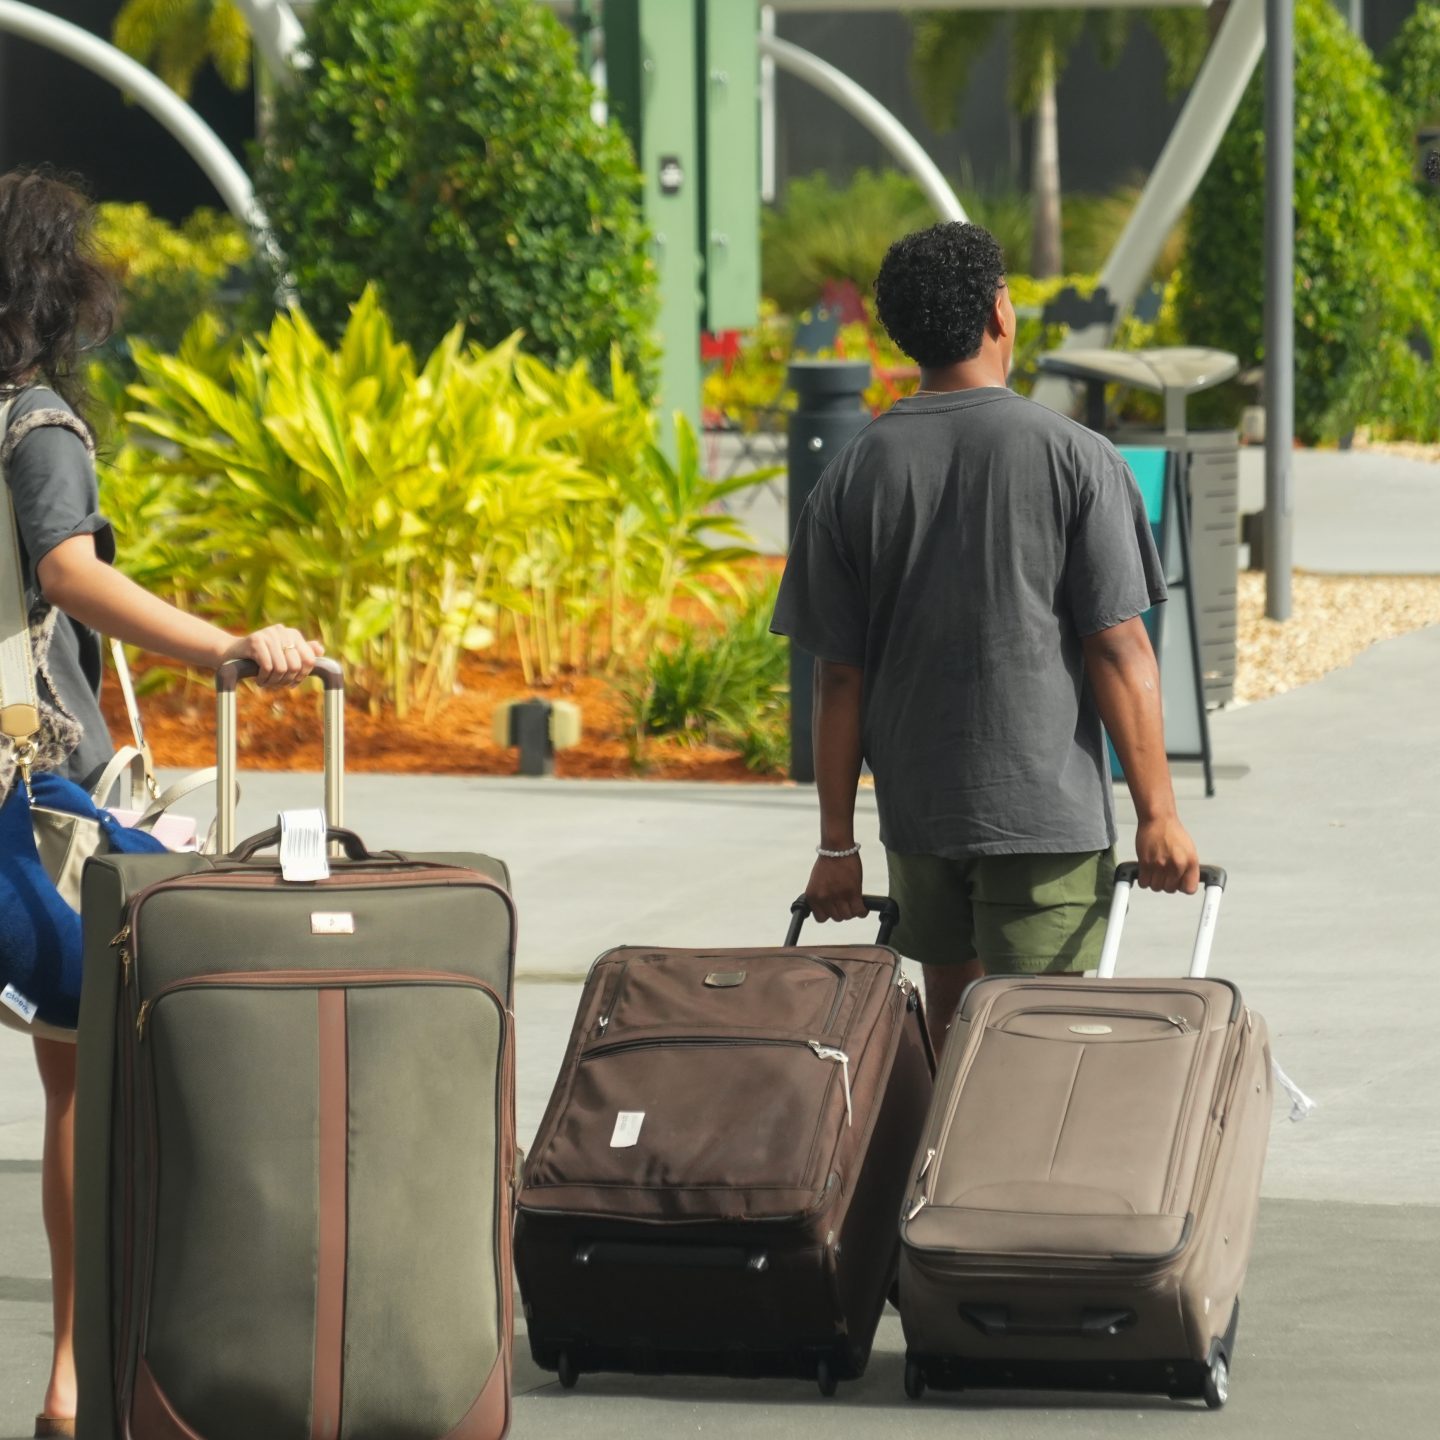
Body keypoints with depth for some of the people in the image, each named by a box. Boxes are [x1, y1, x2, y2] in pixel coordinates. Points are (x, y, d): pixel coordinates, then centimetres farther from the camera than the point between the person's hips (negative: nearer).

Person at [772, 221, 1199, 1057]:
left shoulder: (856, 475, 2)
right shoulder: (1075, 459, -6)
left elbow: (839, 676, 2)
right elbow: (1118, 650, -8)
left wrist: (837, 843, 7)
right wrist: (1159, 815, -4)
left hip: (917, 805, 3)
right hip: (1049, 804, -3)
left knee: (952, 1024, 16)